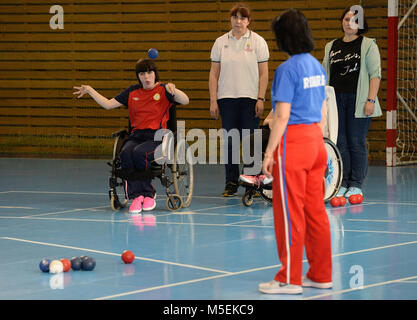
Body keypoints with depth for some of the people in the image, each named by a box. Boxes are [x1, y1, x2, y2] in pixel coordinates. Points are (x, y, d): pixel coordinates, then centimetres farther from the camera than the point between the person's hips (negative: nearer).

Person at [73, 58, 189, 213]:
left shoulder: (163, 90, 5)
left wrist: (173, 89, -28)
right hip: (136, 135, 3)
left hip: (156, 137, -3)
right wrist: (90, 90, 16)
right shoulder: (132, 91, 18)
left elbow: (185, 101, -10)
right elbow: (108, 104, 20)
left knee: (139, 153, -35)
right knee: (125, 154, -31)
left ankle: (148, 195, -17)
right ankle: (136, 196, -27)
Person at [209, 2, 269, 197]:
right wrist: (213, 101, 2)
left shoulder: (258, 42, 4)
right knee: (229, 142, 1)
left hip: (250, 98, -2)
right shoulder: (220, 42, 9)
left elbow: (263, 73, 1)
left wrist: (261, 99, -8)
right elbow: (214, 73, 9)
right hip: (227, 99, 2)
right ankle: (231, 183, 7)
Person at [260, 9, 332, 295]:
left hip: (293, 141, -8)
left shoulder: (287, 69, -14)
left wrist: (269, 153, -12)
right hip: (315, 141, 8)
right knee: (316, 211, 12)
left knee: (290, 212, -1)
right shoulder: (317, 66, 10)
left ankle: (290, 279, 5)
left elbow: (282, 116, -16)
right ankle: (321, 275, 17)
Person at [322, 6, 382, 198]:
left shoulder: (368, 45, 3)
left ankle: (356, 185, 4)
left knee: (357, 143, -2)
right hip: (336, 99, 4)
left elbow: (375, 74, -2)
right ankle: (342, 184, 8)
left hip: (357, 100, -4)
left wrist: (371, 100, -11)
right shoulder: (331, 47, 15)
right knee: (339, 143, 2)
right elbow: (325, 75, 19)